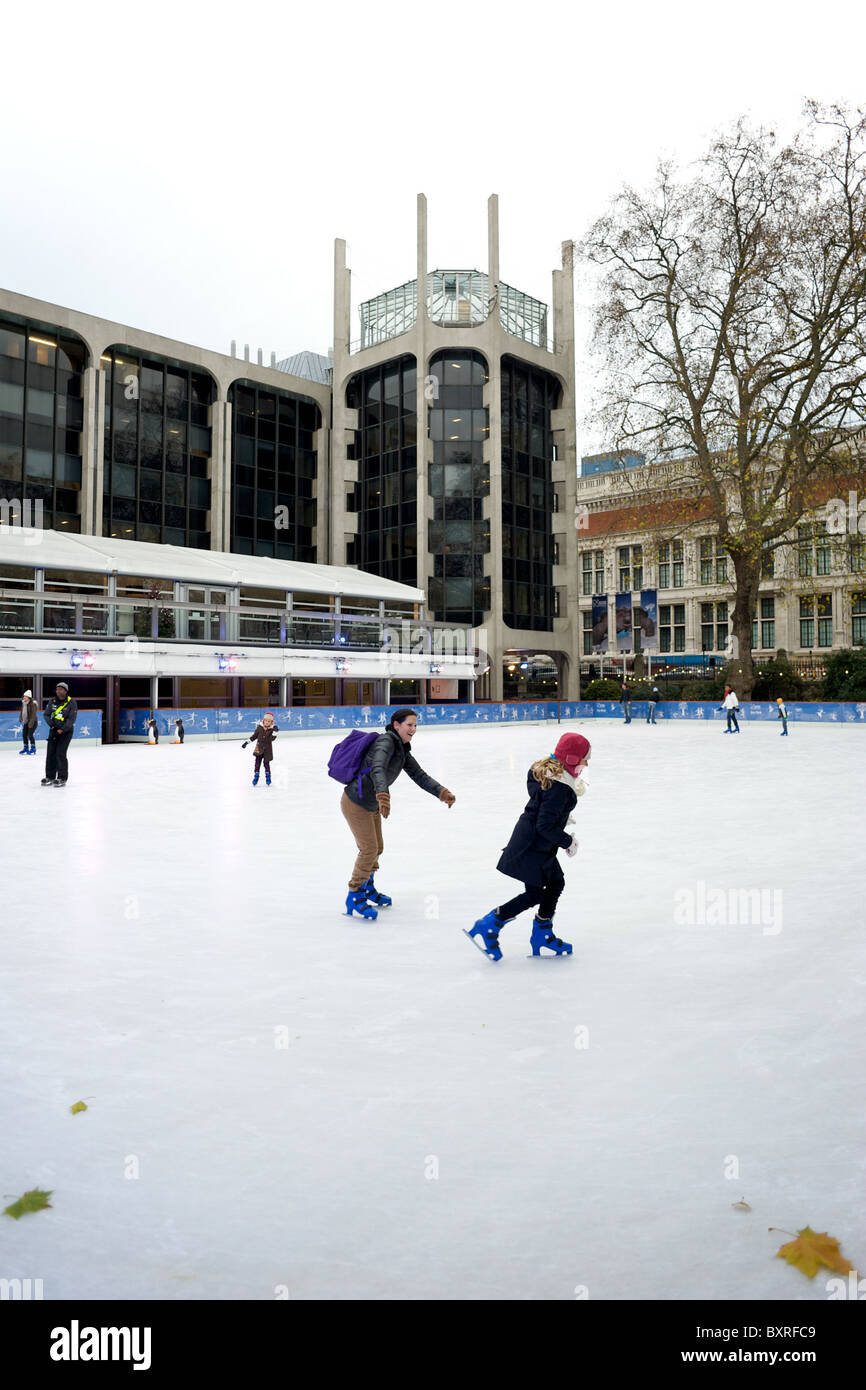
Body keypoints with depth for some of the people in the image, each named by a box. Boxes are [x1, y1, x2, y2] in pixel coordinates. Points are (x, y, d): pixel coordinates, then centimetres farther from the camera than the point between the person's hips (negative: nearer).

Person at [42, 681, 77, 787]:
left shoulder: (71, 703, -10)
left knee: (60, 754, -11)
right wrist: (51, 724, -10)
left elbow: (71, 719, -15)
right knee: (50, 753, 3)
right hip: (54, 730, 5)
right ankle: (50, 777, 13)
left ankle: (62, 779, -2)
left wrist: (62, 729, -22)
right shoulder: (52, 701, 4)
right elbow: (46, 715, 7)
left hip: (66, 731, -5)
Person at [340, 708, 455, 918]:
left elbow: (419, 775, 1)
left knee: (377, 848, 20)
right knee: (369, 850, -5)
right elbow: (377, 768, -41)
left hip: (371, 805, 10)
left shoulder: (402, 749, 5)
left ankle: (367, 890, 41)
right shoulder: (386, 741, -23)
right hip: (356, 804, -10)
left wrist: (442, 792, -13)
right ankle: (354, 899, 11)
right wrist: (383, 796, -57)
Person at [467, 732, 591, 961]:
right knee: (534, 894, -1)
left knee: (556, 882, 16)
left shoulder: (545, 769, 2)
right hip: (532, 847, -10)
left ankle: (542, 936, 27)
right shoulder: (559, 788, -27)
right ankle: (487, 927, 7)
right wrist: (568, 842, -14)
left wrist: (563, 816, 17)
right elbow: (545, 826, -27)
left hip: (538, 844, 10)